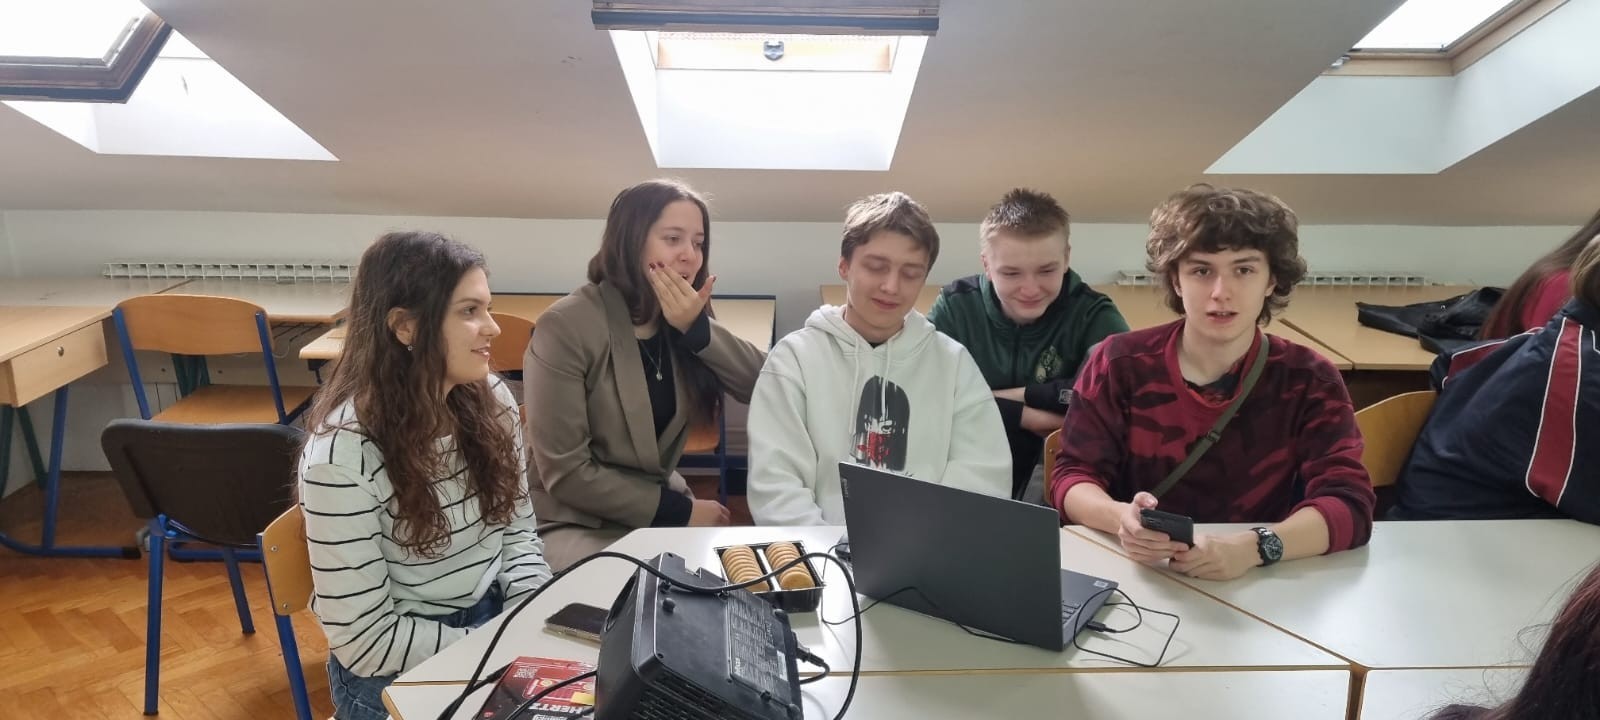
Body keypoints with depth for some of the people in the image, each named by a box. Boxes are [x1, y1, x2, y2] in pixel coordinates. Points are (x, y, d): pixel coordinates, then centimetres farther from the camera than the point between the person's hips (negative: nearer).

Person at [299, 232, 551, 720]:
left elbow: (518, 532, 5)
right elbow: (366, 640, -18)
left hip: (493, 620, 5)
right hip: (397, 676, -5)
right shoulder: (343, 454, -21)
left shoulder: (492, 400, -4)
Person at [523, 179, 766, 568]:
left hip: (663, 506, 6)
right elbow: (563, 474, -18)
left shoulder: (681, 322, 0)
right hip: (576, 524, -6)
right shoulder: (566, 326, -18)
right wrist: (680, 512, -16)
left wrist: (697, 328, -21)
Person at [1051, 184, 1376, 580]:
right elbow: (1072, 476, -3)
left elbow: (1349, 503, -11)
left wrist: (1255, 547, -30)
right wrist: (1120, 517, -26)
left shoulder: (1309, 381, -2)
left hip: (1259, 587, 2)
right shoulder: (1119, 362, -3)